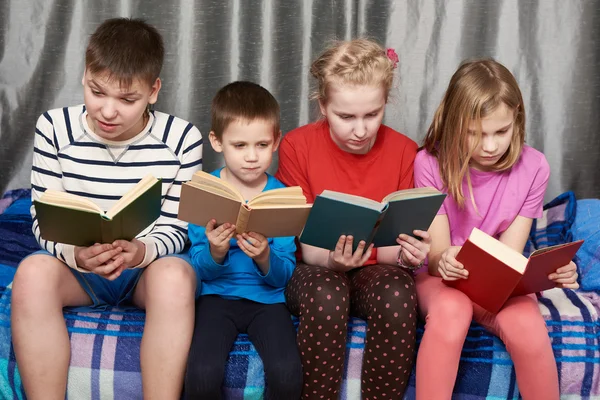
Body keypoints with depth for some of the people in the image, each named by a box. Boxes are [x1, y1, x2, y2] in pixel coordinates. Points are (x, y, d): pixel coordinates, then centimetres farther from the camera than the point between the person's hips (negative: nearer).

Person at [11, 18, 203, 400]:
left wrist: (142, 251, -30)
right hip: (76, 264, 1)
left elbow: (175, 227, -6)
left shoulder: (182, 138, -10)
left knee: (175, 274, -36)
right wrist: (75, 253, -29)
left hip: (149, 266, -1)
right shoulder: (55, 128, -7)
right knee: (33, 272, -32)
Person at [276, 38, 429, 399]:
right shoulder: (297, 146, -9)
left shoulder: (403, 151, -5)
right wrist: (333, 260, -32)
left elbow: (392, 245, -4)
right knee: (326, 293, -36)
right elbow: (307, 247, -9)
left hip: (374, 271, 1)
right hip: (317, 270, -1)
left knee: (398, 293, -33)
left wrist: (405, 252, -28)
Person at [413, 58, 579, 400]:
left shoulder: (533, 167, -9)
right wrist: (443, 261, -39)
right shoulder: (431, 163, -13)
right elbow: (436, 255, -14)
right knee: (450, 310, -36)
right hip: (444, 276, -1)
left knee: (526, 323, -32)